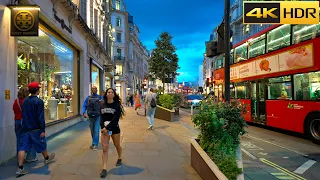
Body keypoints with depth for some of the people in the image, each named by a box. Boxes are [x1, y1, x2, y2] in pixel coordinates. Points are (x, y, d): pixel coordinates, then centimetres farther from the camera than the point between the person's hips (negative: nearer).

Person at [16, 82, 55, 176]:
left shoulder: (25, 101, 7)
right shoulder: (39, 101, -16)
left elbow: (23, 115, 18)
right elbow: (41, 117, -20)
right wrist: (43, 130, -17)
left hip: (25, 128, 6)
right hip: (35, 129, -6)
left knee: (22, 148, 2)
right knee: (42, 144, 16)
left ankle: (20, 168, -2)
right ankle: (47, 158, 38)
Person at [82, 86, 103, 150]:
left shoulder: (100, 97, 1)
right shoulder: (88, 98, 7)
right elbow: (84, 106, 4)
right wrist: (84, 113, -10)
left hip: (97, 116, -3)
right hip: (91, 116, 3)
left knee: (96, 130, -9)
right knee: (92, 131, 14)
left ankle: (95, 144, -4)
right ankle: (94, 142, 31)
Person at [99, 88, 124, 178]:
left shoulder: (117, 105, -7)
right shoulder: (102, 105, 3)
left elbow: (116, 118, -16)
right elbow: (101, 117, 1)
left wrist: (107, 127, -23)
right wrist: (103, 127, -16)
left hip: (114, 128, -2)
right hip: (104, 129, 2)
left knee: (117, 145, 17)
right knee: (104, 149, -6)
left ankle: (120, 159, 45)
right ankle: (104, 169, -5)